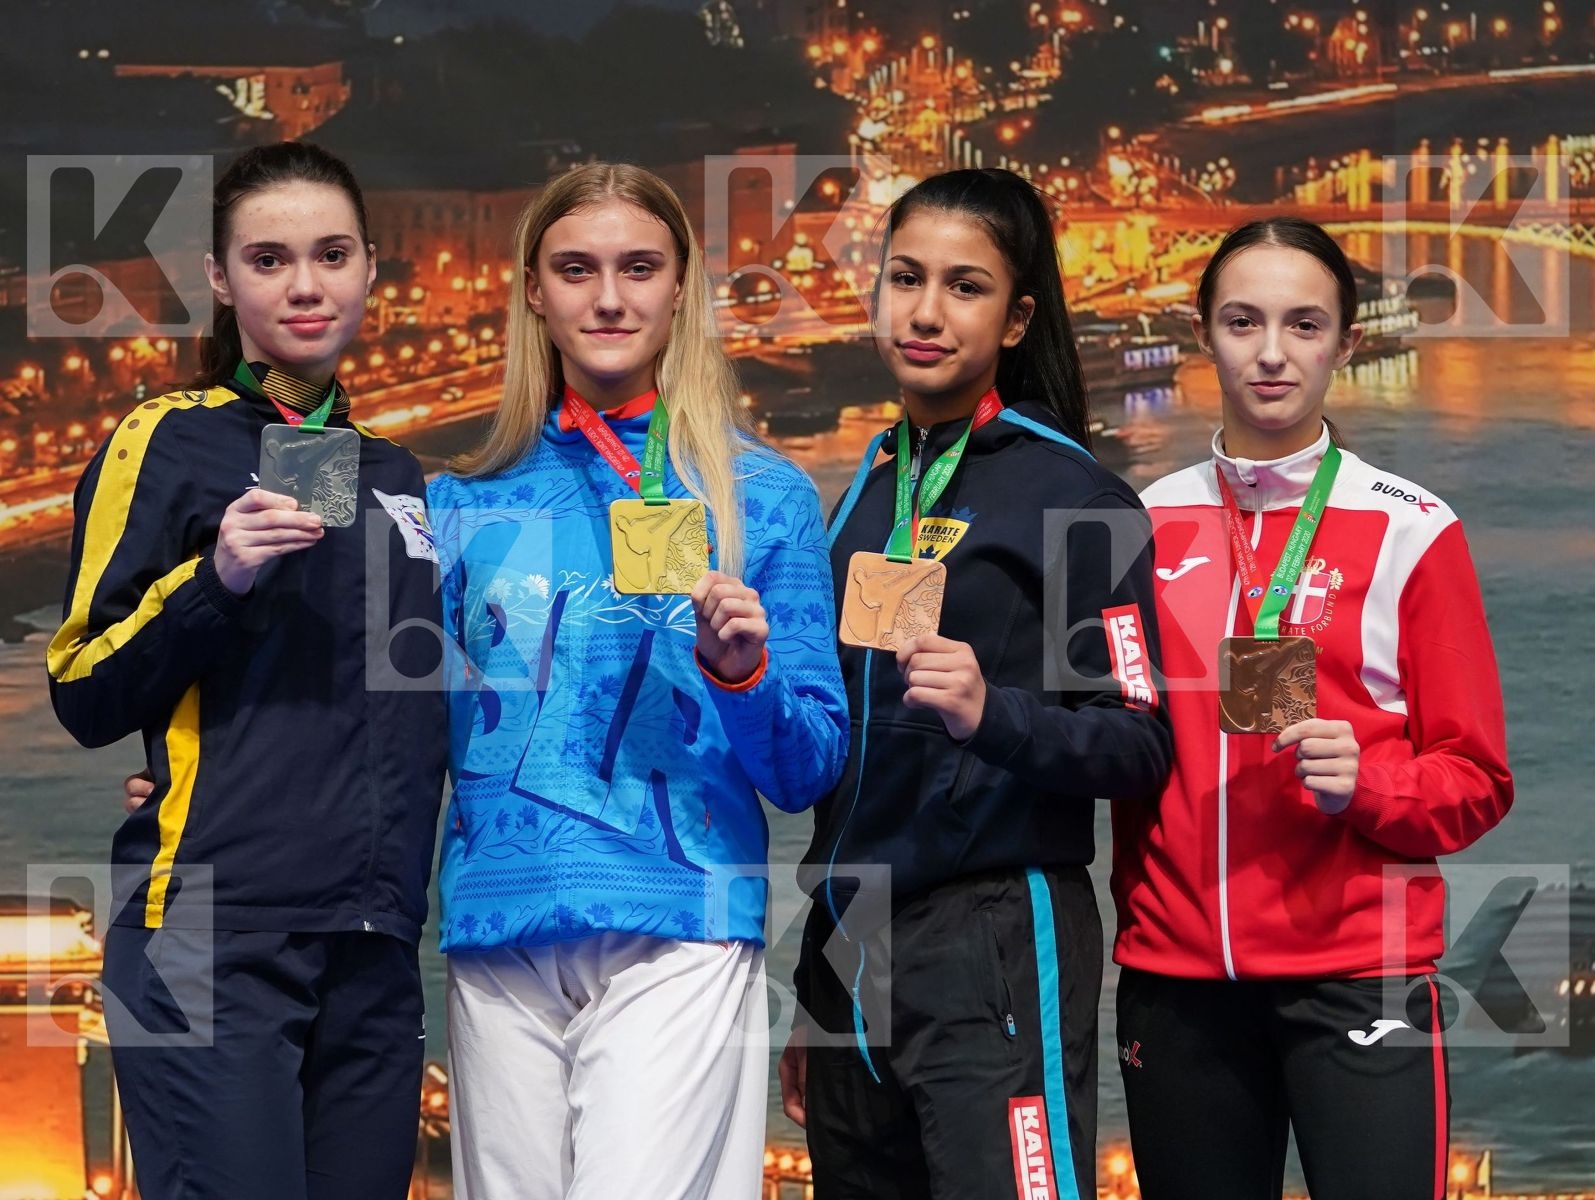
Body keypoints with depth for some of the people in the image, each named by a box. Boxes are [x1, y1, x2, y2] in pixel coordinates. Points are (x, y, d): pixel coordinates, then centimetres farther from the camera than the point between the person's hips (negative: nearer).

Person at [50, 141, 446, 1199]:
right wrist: (212, 579, -17)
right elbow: (85, 698, -4)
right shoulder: (168, 446, 1)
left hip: (374, 951, 6)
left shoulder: (396, 473, 18)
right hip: (217, 943, -6)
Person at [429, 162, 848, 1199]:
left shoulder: (764, 495, 4)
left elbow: (811, 772, 4)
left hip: (677, 931, -3)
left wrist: (745, 676, -16)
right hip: (499, 923, 3)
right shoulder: (470, 501, 11)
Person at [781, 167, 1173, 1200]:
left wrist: (992, 715, -25)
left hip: (996, 948, -6)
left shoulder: (1067, 492, -4)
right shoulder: (867, 498, 15)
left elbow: (1140, 751, -7)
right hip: (851, 951, 7)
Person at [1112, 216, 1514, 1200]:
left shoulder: (1411, 530, 0)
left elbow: (1477, 779, 0)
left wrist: (1364, 782, -18)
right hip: (1176, 977, 3)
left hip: (1358, 974, -3)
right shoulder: (1145, 526, 9)